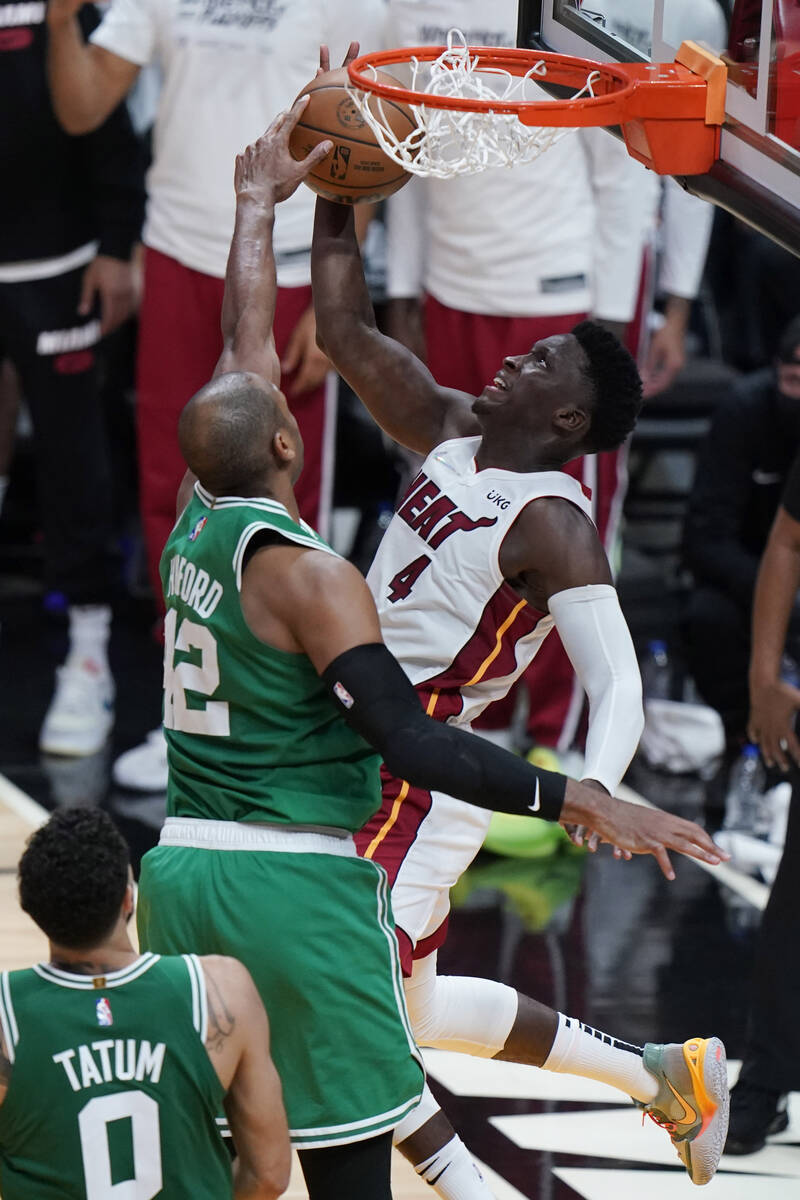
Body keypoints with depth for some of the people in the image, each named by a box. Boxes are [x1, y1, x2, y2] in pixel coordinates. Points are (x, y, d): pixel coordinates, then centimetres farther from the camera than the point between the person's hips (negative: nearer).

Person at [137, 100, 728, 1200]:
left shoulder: (198, 521, 8)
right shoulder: (306, 572, -13)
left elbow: (245, 345, 23)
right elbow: (409, 742, -20)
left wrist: (259, 201, 36)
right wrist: (583, 804, -20)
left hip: (181, 866, 8)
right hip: (295, 883, -8)